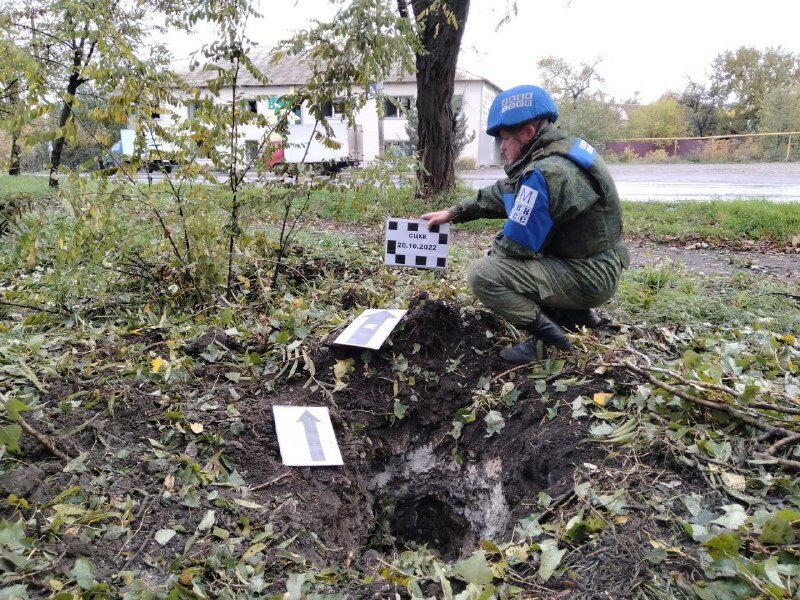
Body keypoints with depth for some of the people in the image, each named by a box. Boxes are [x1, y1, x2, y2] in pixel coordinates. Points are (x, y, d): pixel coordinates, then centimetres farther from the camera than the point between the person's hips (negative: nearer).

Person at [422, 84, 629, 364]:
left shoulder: (545, 173, -25)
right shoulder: (562, 151, 7)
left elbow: (517, 244, -20)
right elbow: (502, 192, 16)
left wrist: (494, 249, 3)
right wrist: (453, 212, 15)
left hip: (587, 277, -10)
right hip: (599, 266, 10)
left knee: (482, 274, -17)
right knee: (497, 254, 24)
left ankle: (547, 333, -5)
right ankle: (575, 313, 18)